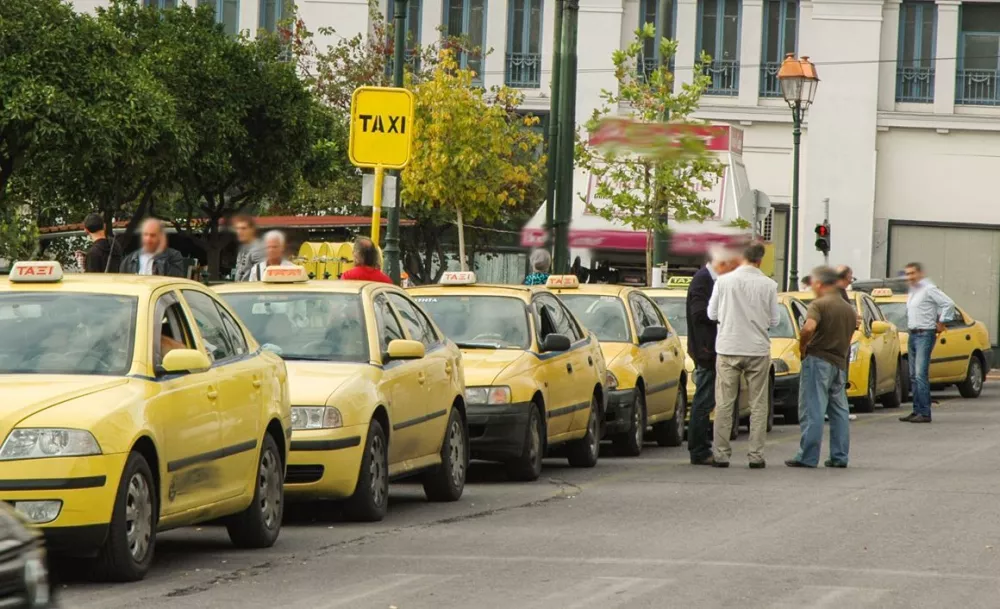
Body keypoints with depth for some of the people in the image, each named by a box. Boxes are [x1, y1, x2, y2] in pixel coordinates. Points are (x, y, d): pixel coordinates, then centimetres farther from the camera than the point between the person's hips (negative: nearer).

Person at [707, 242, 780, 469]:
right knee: (758, 404, 7)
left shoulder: (724, 281, -5)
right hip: (758, 349, 0)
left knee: (724, 403, 6)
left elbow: (712, 314, 3)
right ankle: (756, 456, 4)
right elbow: (775, 320, 2)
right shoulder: (768, 285, -5)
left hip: (728, 348, 0)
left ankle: (721, 454, 4)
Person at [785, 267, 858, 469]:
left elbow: (809, 328, -27)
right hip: (840, 363, 7)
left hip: (818, 361, -7)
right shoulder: (849, 309, 15)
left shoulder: (819, 305, -10)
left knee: (812, 412, -5)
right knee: (839, 412, 11)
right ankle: (839, 457, 12)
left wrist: (802, 346, -12)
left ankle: (807, 457, -6)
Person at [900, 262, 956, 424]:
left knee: (921, 374, -15)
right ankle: (917, 411, 12)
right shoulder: (912, 292, 16)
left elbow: (948, 304, -17)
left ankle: (924, 413, -16)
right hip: (913, 335, 9)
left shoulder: (929, 289, -11)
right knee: (914, 375, 9)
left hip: (925, 335, -9)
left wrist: (941, 323, -10)